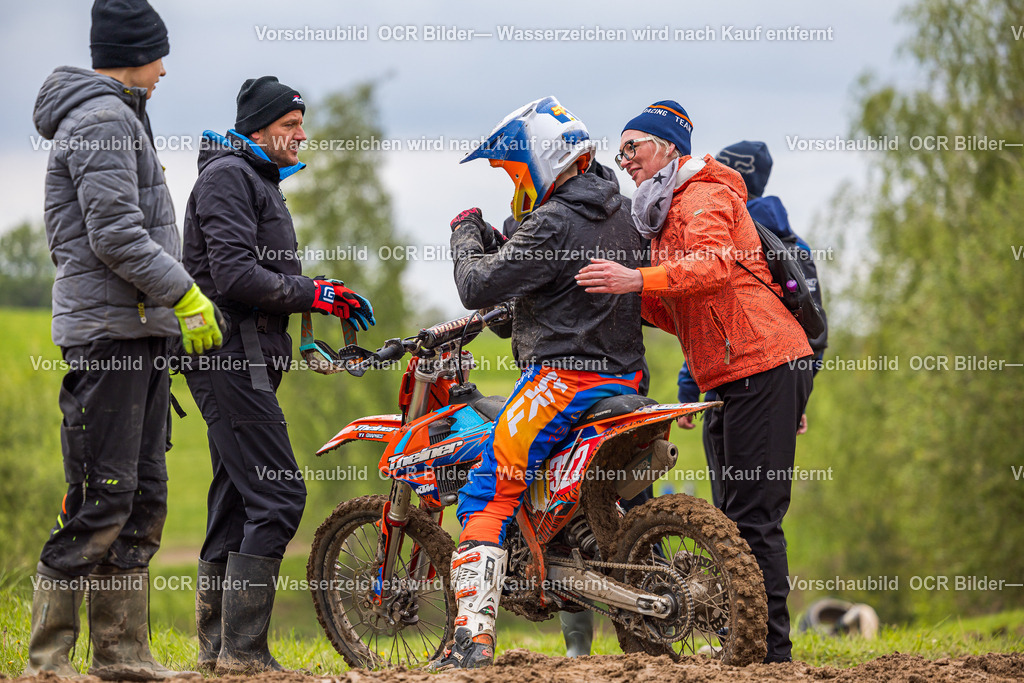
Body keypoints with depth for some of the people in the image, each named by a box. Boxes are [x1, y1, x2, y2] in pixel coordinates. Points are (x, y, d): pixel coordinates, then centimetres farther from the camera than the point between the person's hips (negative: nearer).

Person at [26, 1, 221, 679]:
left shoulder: (118, 117, 22)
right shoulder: (103, 119, -11)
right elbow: (115, 235, -19)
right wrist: (186, 297, -16)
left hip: (141, 335, 10)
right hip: (111, 333, -10)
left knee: (143, 496, 9)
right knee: (102, 497, -11)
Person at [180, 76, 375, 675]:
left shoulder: (258, 180, 23)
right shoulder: (228, 176, -9)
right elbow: (235, 276, -20)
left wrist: (322, 293, 8)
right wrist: (313, 294, -16)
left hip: (249, 360, 11)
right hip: (231, 359, -11)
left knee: (237, 499, 11)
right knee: (278, 495, -15)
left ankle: (217, 644, 15)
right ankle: (243, 649, -16)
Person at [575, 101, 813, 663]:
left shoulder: (702, 196, -7)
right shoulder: (666, 215, 25)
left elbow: (714, 266, -28)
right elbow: (680, 316, 23)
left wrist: (639, 279, -39)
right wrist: (629, 298, 7)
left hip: (764, 368, -11)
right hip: (737, 379, 11)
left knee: (752, 516, -12)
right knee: (739, 515, 12)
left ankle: (770, 650, -12)